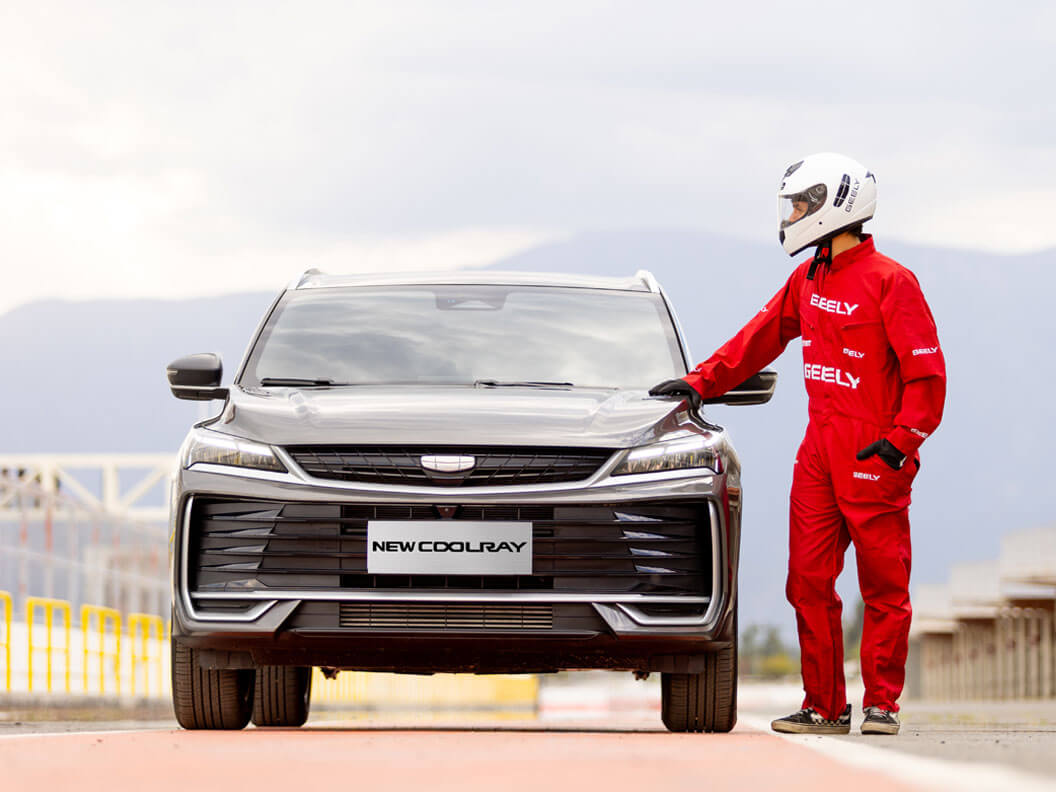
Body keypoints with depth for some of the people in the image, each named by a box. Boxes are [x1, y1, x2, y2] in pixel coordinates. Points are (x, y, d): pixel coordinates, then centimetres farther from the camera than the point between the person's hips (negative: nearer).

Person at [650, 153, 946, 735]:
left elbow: (927, 374, -10)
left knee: (883, 585, -1)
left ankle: (881, 704, 6)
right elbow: (762, 337, 25)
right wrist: (702, 383, 21)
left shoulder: (889, 282, -9)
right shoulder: (807, 281, 14)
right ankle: (825, 707, 9)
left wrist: (901, 440, -17)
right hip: (819, 448, 7)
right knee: (809, 582, 4)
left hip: (872, 455, -7)